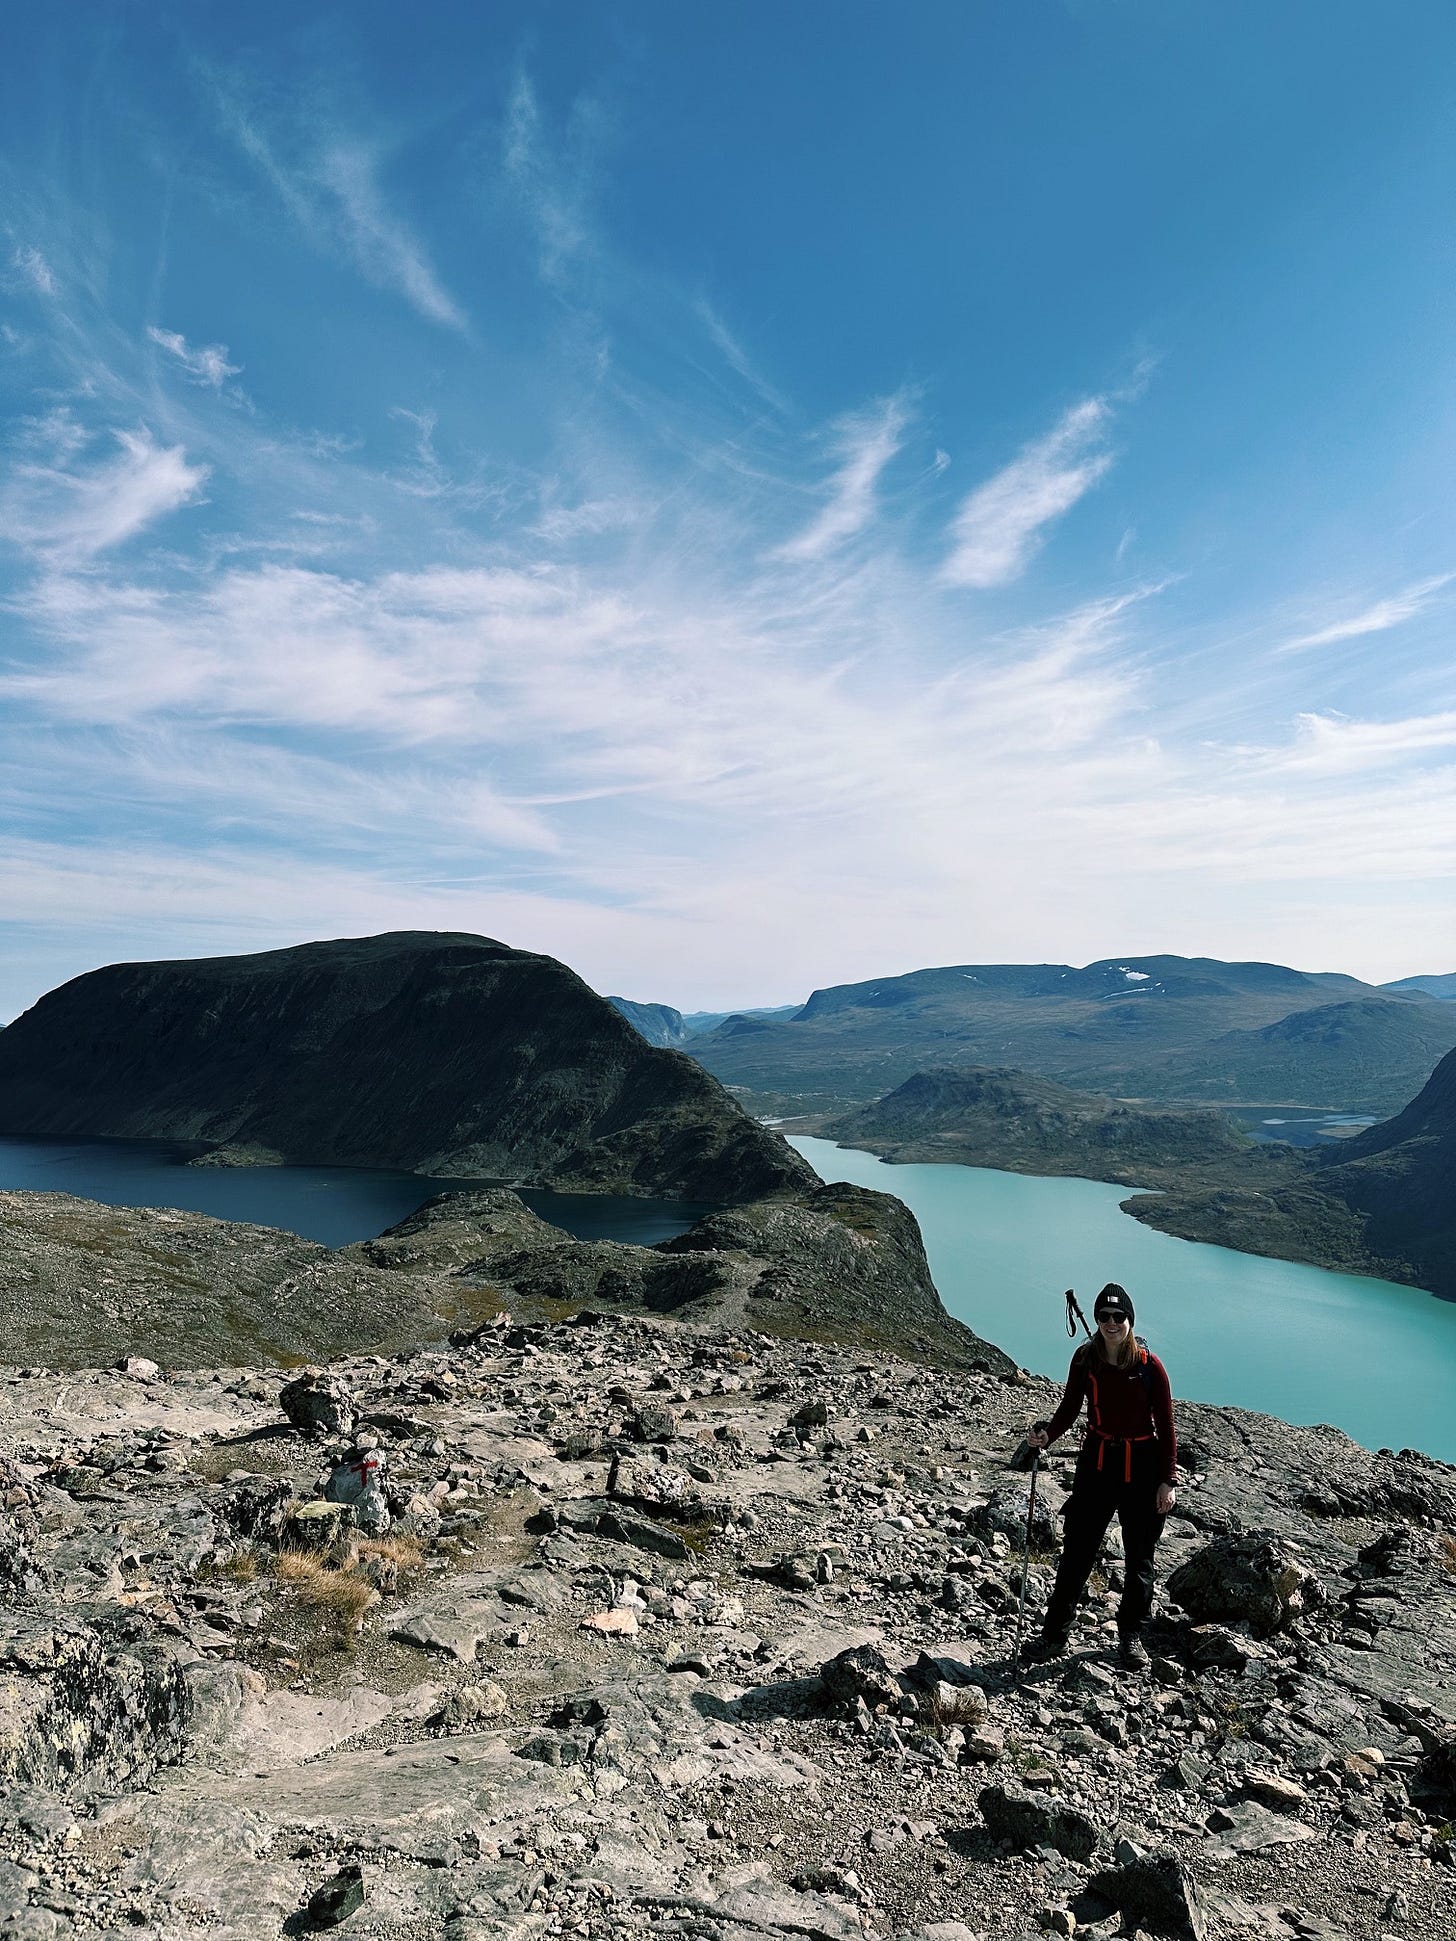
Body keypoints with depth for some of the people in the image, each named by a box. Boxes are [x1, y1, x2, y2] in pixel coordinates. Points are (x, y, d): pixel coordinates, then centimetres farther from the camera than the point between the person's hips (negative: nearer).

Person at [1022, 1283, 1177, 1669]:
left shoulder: (1149, 1365, -11)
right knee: (1077, 1550, 4)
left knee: (1139, 1557, 11)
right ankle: (1056, 1634, 16)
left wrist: (1168, 1480, -8)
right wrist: (1047, 1435, -16)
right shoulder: (1085, 1359, -4)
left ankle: (1130, 1637, 29)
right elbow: (1069, 1408, 2)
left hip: (1142, 1466, -1)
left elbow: (1166, 1425, -6)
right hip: (1097, 1460, 2)